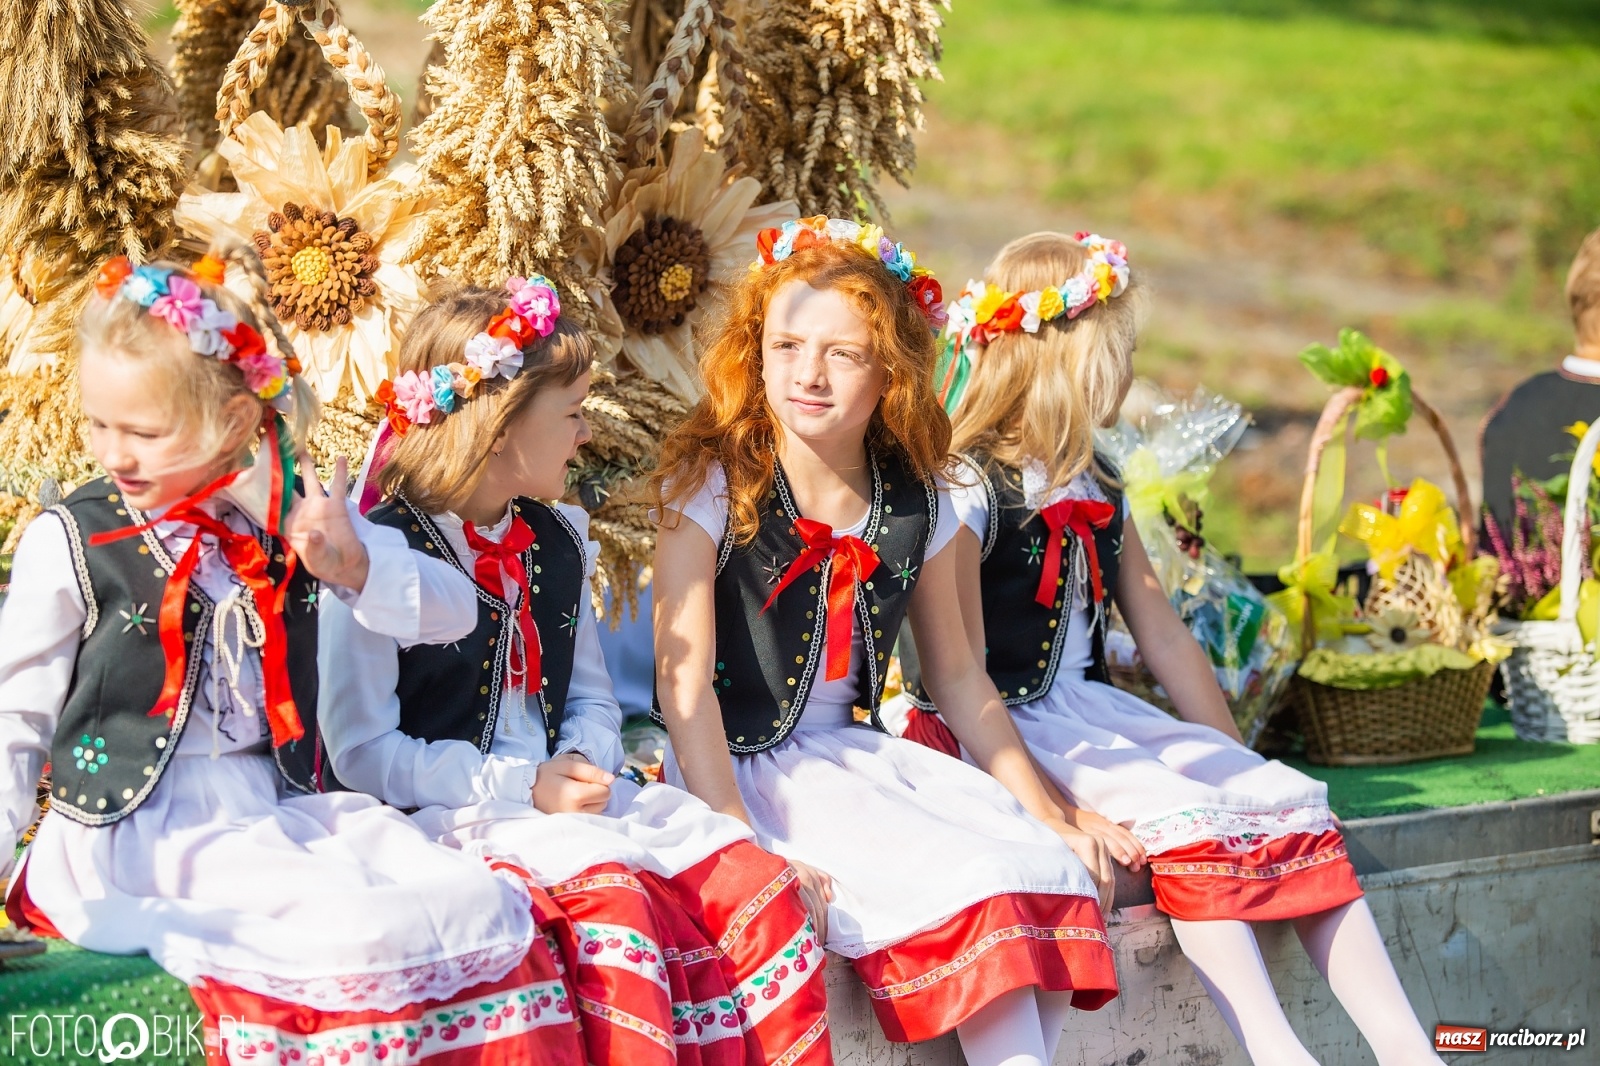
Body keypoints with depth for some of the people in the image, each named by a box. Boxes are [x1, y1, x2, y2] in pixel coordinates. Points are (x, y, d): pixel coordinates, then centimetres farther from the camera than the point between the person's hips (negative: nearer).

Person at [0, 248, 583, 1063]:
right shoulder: (70, 542, -3)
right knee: (362, 935, -28)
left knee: (482, 907, -14)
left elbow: (448, 613, 12)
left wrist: (356, 564, -8)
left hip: (279, 809, 5)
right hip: (133, 834, -5)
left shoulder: (296, 519, 7)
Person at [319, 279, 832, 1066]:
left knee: (758, 883, -15)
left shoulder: (556, 540, 16)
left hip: (566, 795, 7)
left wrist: (584, 761, -2)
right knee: (611, 901, -35)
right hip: (454, 816, -7)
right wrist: (520, 789, -16)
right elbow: (361, 751, -11)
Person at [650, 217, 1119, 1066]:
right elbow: (685, 684, -17)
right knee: (975, 889, -23)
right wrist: (742, 845, -25)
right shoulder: (710, 487, -12)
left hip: (859, 755, 6)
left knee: (1051, 869, -14)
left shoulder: (918, 504, 3)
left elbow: (957, 677, 14)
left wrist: (1045, 812, 9)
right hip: (742, 771, -5)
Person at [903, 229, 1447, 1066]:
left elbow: (1163, 634, 17)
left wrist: (1237, 759, 10)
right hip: (996, 736, -8)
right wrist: (1061, 809, -26)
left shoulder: (1098, 493, 13)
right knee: (1186, 816, -29)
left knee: (1287, 804, -9)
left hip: (1092, 713, 8)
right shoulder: (966, 494, -13)